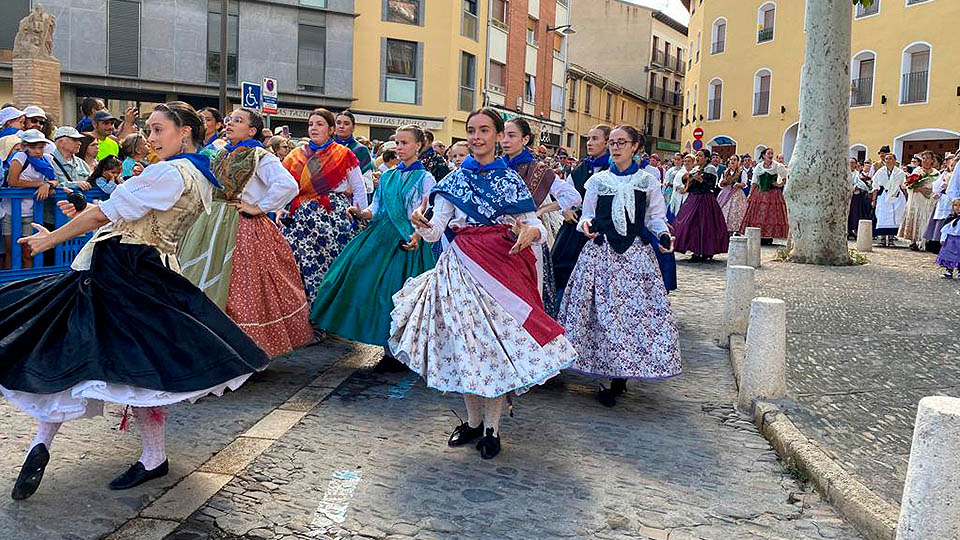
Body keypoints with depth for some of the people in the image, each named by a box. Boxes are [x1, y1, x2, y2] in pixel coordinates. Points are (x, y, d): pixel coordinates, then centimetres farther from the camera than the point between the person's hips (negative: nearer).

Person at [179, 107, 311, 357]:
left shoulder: (260, 157, -7)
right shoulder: (221, 155, 15)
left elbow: (288, 185, -21)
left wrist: (259, 208, -16)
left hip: (243, 227, -7)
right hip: (213, 225, 8)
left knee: (240, 290, -5)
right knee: (207, 286, 7)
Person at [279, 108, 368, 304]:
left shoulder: (343, 154, 6)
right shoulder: (297, 156, 14)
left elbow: (359, 190, 7)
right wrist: (280, 209, 1)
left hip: (335, 216, -3)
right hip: (303, 220, 3)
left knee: (330, 265, -9)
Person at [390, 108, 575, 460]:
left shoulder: (511, 180, 8)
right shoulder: (454, 181, 8)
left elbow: (537, 227, 4)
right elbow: (435, 231, 1)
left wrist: (531, 233, -19)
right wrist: (422, 224, -21)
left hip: (504, 267, -1)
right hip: (464, 268, 1)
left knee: (499, 343, -1)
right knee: (465, 342, 4)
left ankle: (492, 427, 11)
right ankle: (473, 421, 21)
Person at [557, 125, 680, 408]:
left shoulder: (648, 181, 9)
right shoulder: (597, 180, 11)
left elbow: (656, 218, 10)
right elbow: (587, 215, 13)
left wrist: (663, 235, -9)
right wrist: (586, 224, -9)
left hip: (636, 253, 0)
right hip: (601, 252, 1)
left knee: (635, 309, -6)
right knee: (602, 312, -5)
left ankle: (618, 382, 3)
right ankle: (615, 378, 5)